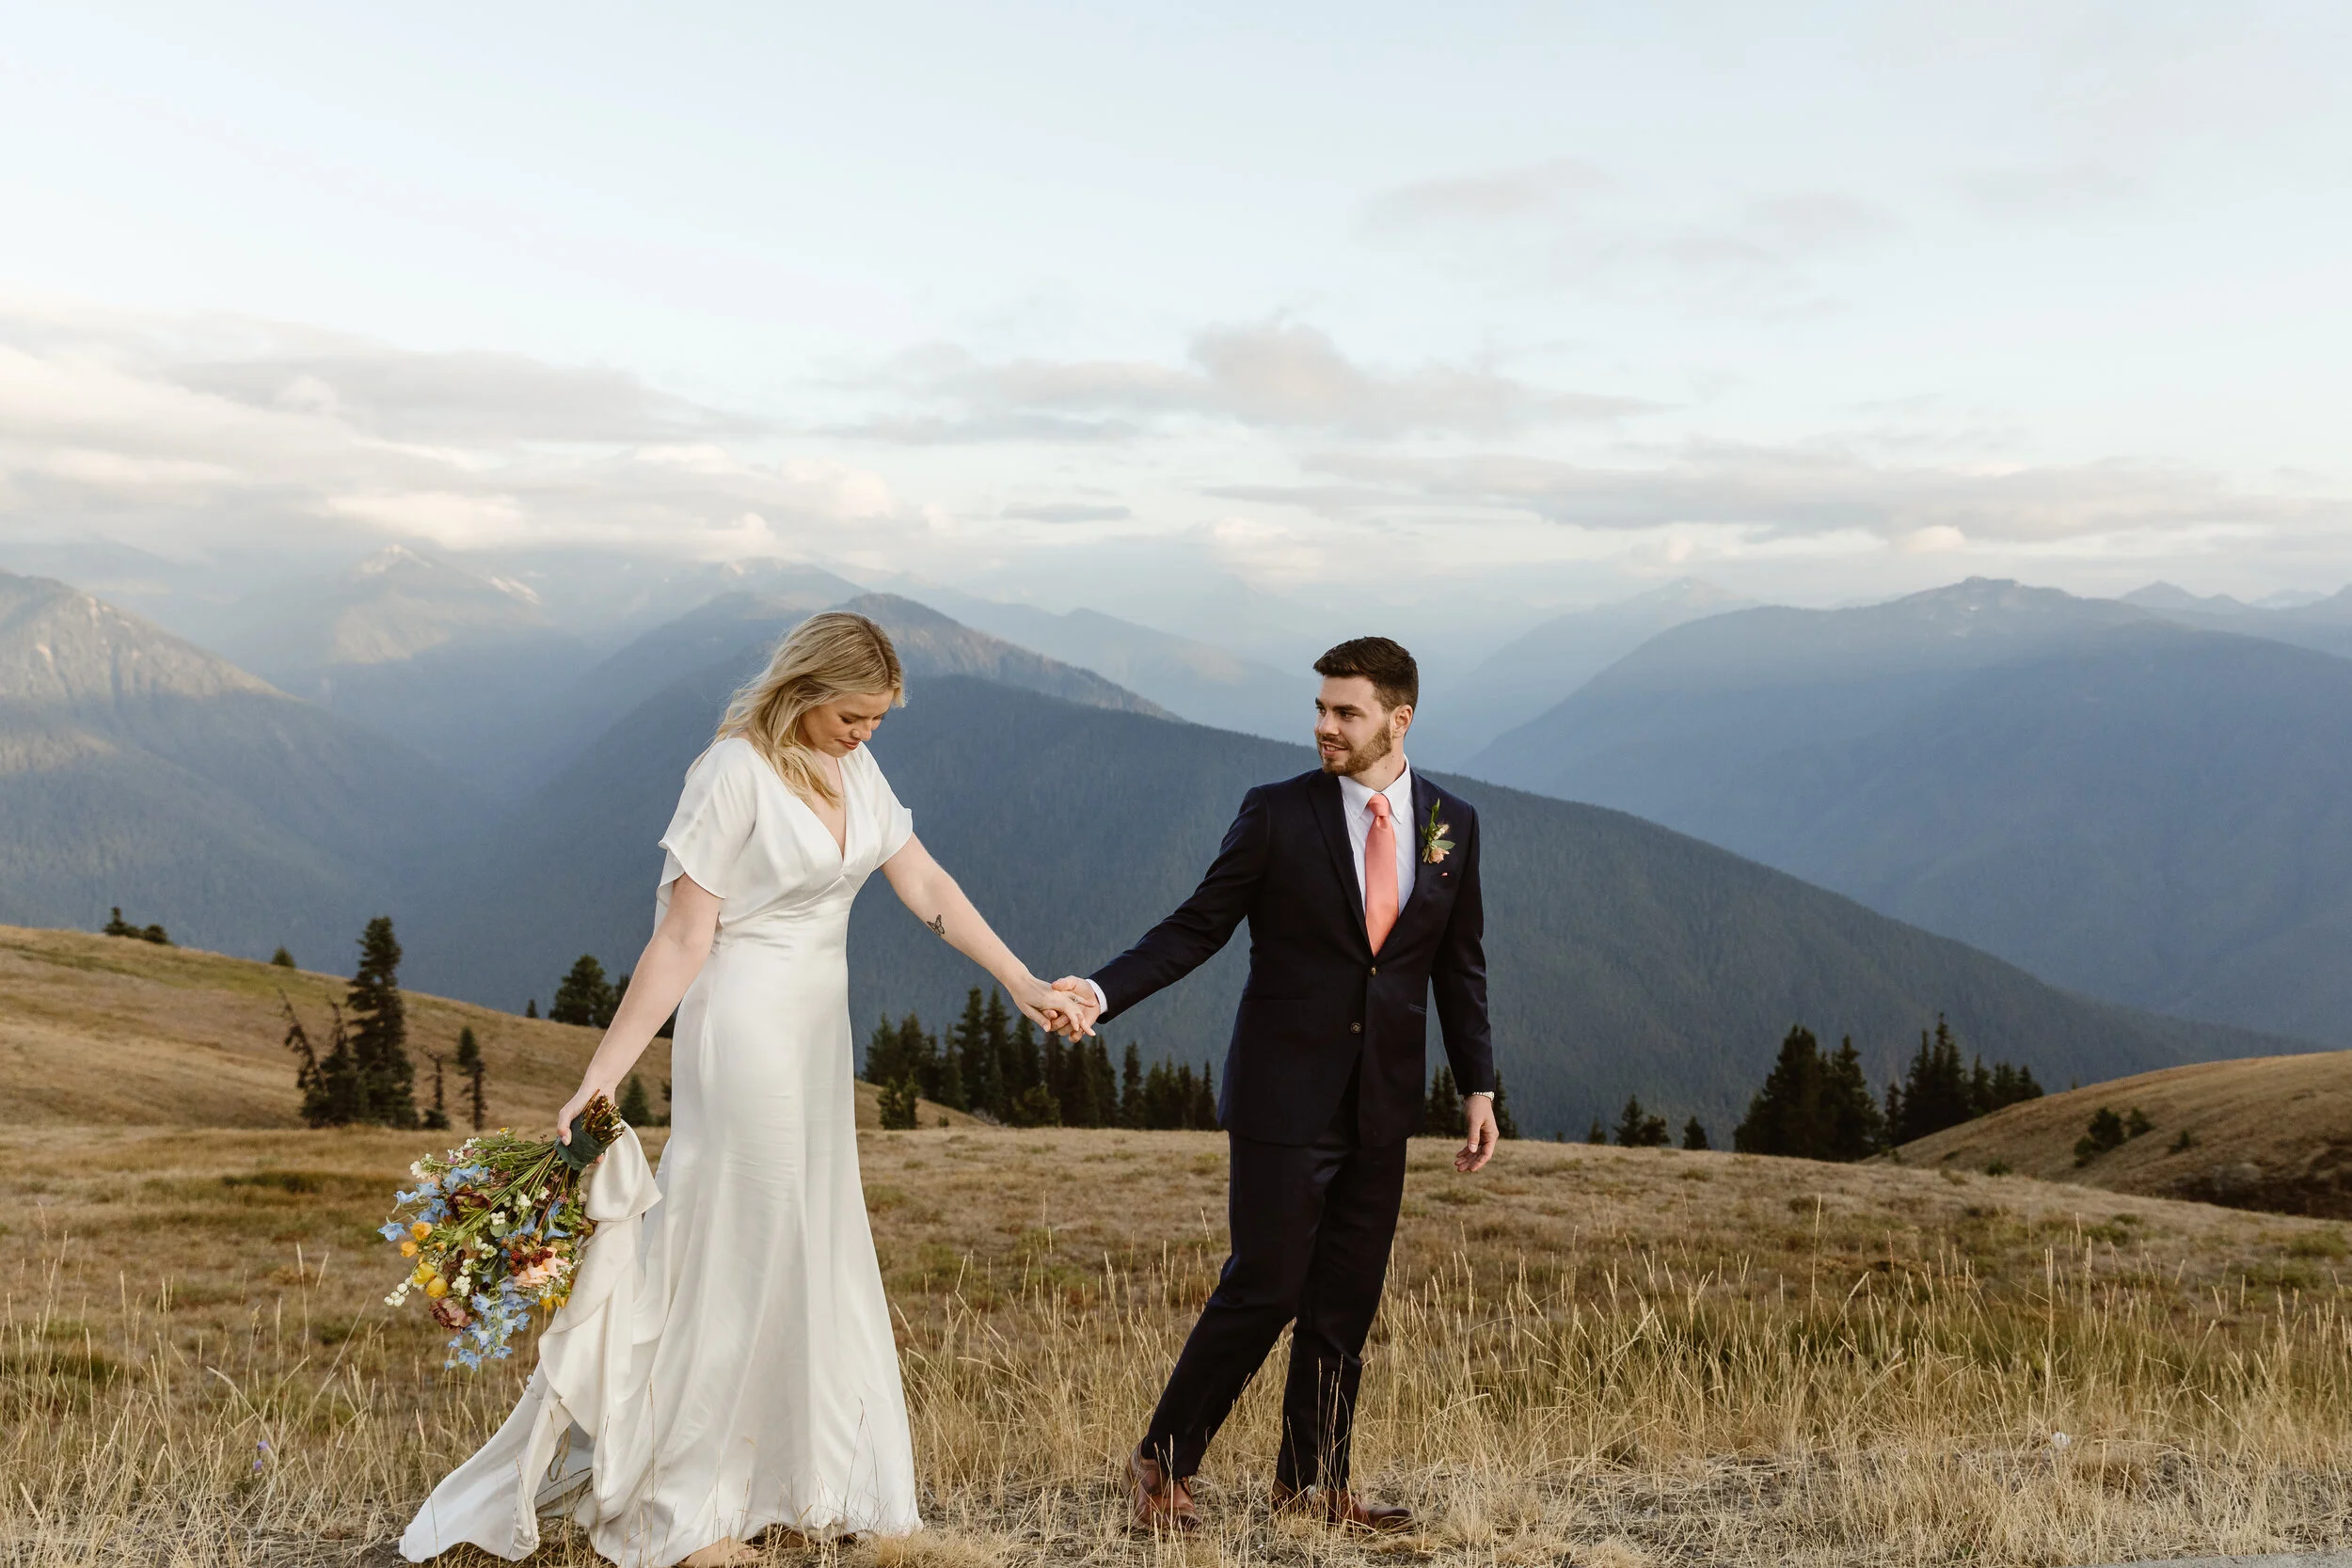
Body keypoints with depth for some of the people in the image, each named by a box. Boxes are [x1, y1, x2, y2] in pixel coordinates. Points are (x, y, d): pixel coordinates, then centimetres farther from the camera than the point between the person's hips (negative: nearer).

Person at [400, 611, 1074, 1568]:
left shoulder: (855, 768, 5)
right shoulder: (736, 774, -18)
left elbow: (926, 888, 6)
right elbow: (682, 940, -18)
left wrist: (1021, 983, 2)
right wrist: (601, 1075, -19)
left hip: (817, 1033, 8)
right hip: (746, 1030, -8)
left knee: (815, 1257, 15)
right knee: (735, 1259, 1)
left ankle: (802, 1487, 31)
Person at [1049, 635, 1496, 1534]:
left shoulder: (1452, 824, 5)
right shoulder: (1277, 814, -5)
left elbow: (1460, 965, 11)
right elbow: (1198, 927, -4)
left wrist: (1478, 1087, 9)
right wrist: (1103, 991, -17)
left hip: (1383, 1106, 4)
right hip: (1285, 1097, -4)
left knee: (1347, 1300, 9)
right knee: (1263, 1290, -3)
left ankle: (1312, 1480, 22)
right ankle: (1164, 1464, 13)